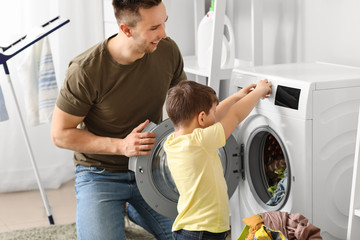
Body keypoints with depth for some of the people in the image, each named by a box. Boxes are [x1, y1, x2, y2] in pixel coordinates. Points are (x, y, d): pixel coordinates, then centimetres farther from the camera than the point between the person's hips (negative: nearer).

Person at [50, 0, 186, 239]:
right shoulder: (86, 70, -25)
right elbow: (60, 134, -16)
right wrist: (121, 146, -26)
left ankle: (133, 208, 24)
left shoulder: (167, 50, -10)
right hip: (101, 173, -4)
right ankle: (93, 210, 15)